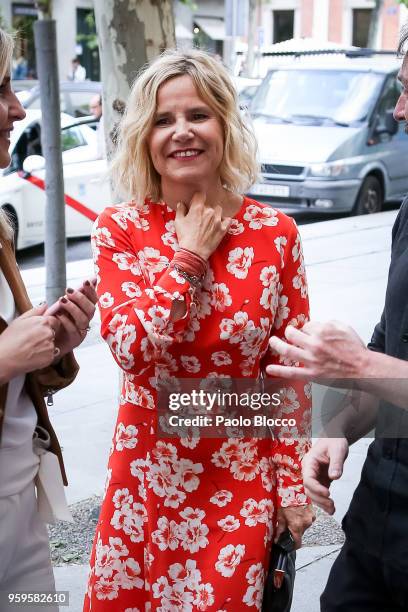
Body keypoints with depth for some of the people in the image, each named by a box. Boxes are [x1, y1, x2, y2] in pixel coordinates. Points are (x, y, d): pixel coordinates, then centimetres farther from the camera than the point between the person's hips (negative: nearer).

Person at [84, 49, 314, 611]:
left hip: (241, 478, 0)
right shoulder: (120, 229, -6)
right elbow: (129, 345, -19)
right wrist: (189, 257, -16)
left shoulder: (274, 233, -6)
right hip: (147, 473, 1)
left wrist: (295, 482, -2)